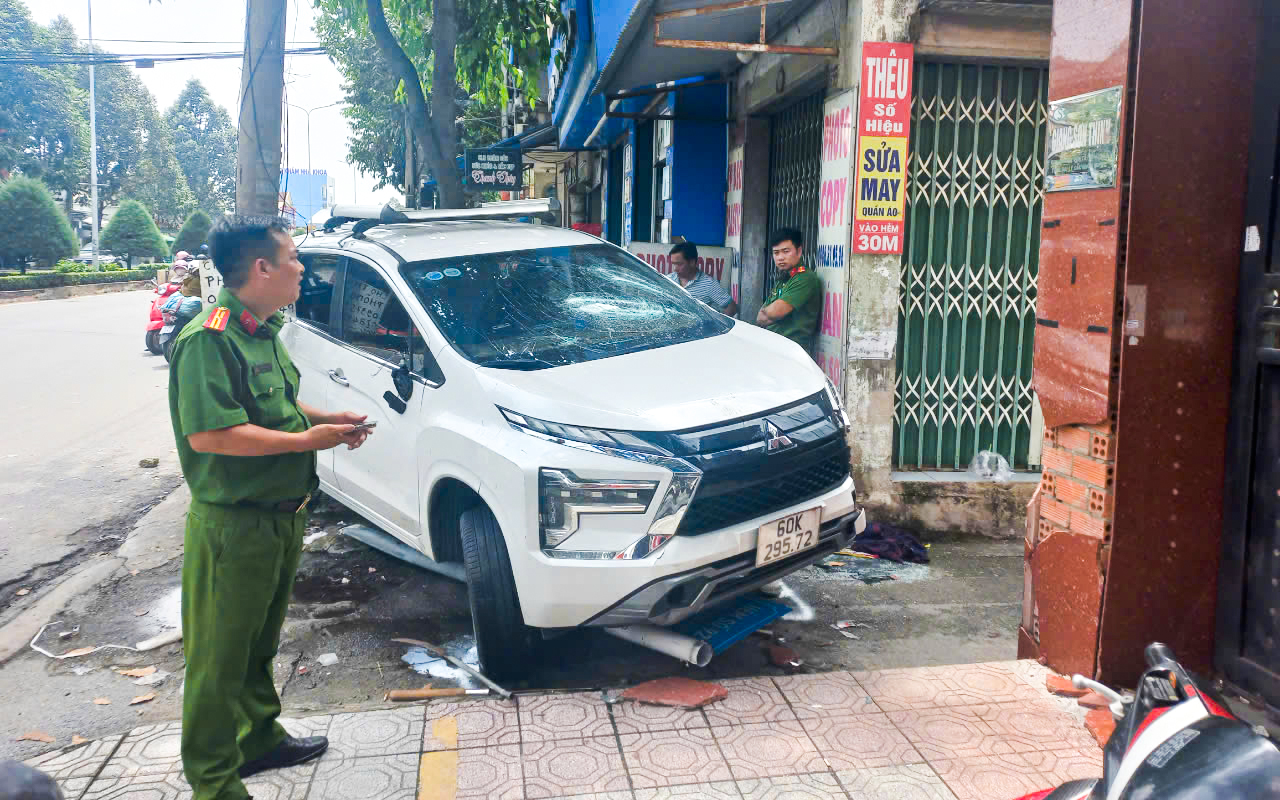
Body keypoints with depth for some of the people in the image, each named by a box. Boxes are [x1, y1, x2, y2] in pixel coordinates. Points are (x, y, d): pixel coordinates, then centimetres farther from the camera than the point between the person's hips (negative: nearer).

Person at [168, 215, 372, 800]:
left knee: (260, 643, 24)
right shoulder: (208, 338, -21)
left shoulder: (264, 331, 11)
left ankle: (260, 738, 42)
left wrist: (327, 418, 6)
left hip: (282, 518, 10)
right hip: (233, 527, -10)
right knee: (221, 659, 4)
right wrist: (307, 438, -24)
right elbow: (208, 433, -29)